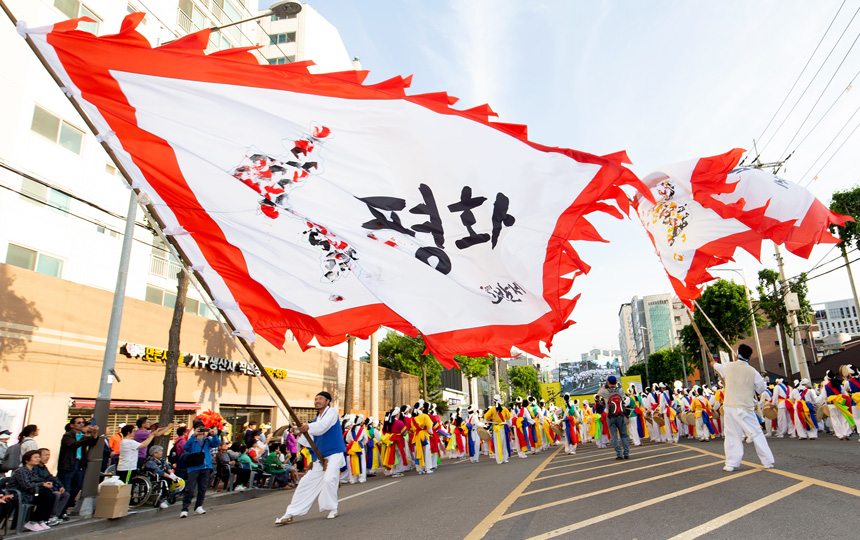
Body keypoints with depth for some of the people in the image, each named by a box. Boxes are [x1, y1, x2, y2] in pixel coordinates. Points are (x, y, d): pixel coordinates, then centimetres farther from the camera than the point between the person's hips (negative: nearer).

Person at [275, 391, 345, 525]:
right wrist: (300, 434, -6)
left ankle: (332, 509, -1)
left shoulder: (332, 412, -6)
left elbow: (323, 425, -28)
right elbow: (310, 442, 12)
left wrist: (308, 427, -45)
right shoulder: (315, 420, 17)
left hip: (334, 454, -7)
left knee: (329, 479, -23)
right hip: (319, 458, 7)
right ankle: (290, 514, 10)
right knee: (306, 483, 4)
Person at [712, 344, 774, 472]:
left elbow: (717, 366, 22)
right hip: (746, 408, 0)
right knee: (756, 433, 10)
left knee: (732, 435, 6)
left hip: (730, 407, 0)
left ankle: (731, 464, 7)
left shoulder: (728, 367, -1)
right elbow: (761, 388, 7)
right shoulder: (753, 371, -4)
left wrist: (714, 363, 45)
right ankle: (768, 461, 17)